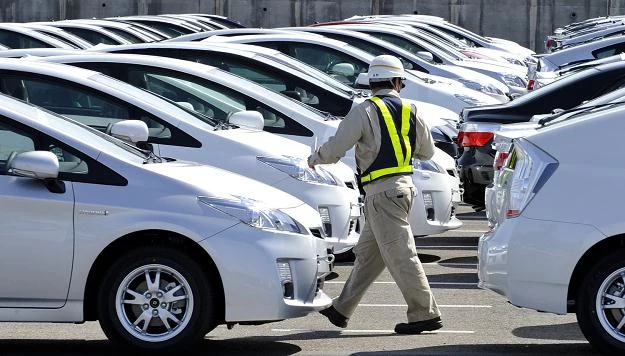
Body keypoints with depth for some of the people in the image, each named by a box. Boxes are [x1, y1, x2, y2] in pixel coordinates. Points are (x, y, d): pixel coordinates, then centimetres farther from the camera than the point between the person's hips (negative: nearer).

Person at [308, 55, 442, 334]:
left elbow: (336, 148, -10)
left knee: (400, 255, -6)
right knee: (367, 253, 14)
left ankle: (425, 314, -6)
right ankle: (341, 309, 21)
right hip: (404, 185, 8)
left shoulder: (365, 112, -10)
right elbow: (427, 151, 16)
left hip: (382, 191, -8)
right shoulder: (410, 111, 8)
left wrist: (314, 159, 10)